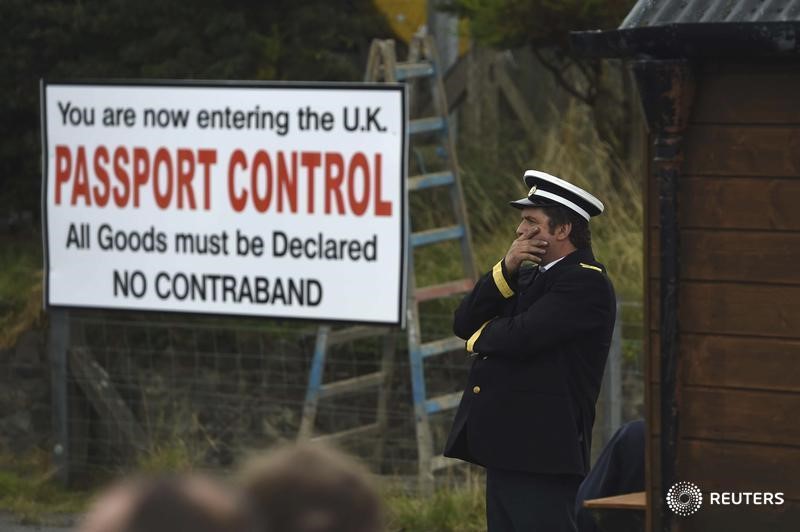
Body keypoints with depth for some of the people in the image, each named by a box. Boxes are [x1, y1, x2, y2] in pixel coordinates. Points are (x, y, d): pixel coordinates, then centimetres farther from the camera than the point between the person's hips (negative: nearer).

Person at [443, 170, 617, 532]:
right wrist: (506, 269, -2)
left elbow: (520, 338, -21)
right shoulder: (529, 274, 19)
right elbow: (464, 322, 11)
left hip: (542, 453, -9)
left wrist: (480, 338, 2)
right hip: (506, 448, 10)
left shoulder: (586, 282, -11)